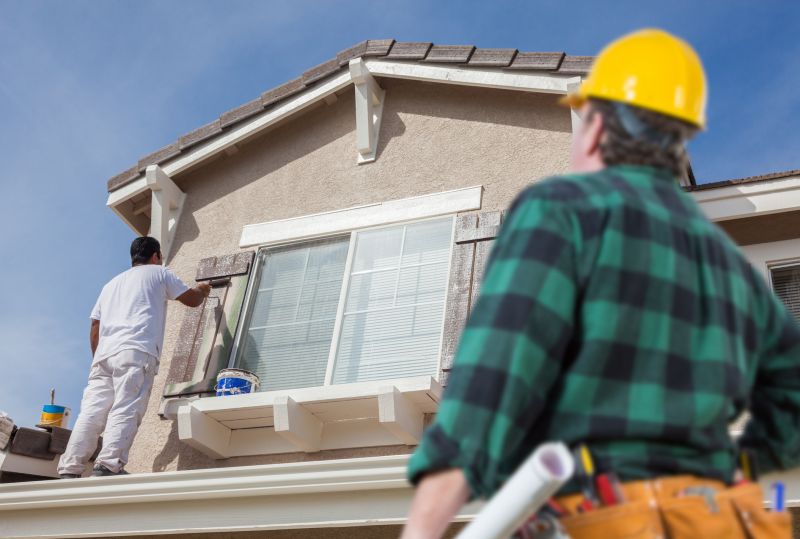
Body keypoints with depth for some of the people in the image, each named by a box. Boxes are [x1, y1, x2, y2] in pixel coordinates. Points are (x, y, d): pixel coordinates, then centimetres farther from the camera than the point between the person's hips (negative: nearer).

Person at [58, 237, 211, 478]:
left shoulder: (111, 284, 33)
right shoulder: (159, 273, 19)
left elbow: (94, 329, 26)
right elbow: (192, 300, 24)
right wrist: (202, 290, 44)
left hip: (104, 353, 6)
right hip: (137, 351, -5)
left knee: (92, 412, -4)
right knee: (126, 410, -16)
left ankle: (69, 471, -15)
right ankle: (108, 466, -30)